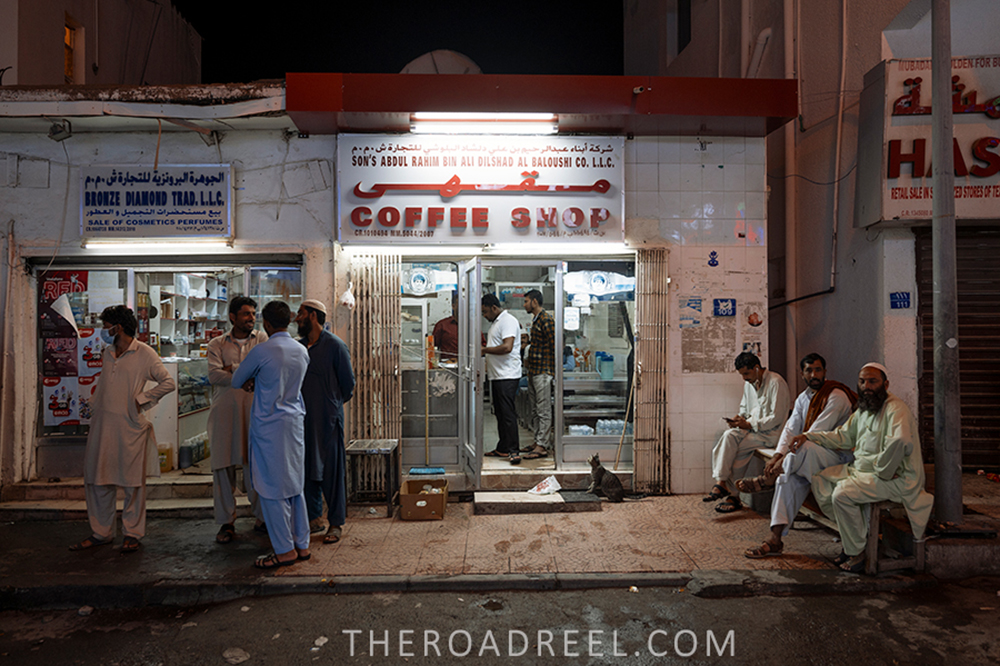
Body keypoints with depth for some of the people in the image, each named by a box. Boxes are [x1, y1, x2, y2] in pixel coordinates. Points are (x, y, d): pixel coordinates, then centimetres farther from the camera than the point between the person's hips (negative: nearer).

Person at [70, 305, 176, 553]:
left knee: (133, 483, 2)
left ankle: (132, 534, 13)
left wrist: (141, 400, -10)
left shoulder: (144, 353, -6)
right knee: (97, 480, 9)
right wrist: (96, 403, 14)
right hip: (103, 424, 6)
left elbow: (168, 383, -10)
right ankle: (101, 532, 22)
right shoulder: (108, 352, 13)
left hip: (130, 426, -6)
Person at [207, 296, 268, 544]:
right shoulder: (217, 344, 12)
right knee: (223, 465, 2)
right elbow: (214, 375, -4)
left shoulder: (262, 339, 11)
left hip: (254, 411, -1)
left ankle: (263, 517, 14)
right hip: (224, 411, 1)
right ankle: (226, 522, 12)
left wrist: (233, 370, -6)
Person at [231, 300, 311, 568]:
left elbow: (237, 381, 1)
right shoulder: (302, 351, 6)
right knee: (294, 485, 14)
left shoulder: (262, 351, -14)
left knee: (272, 488, 2)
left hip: (269, 425, -7)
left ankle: (285, 550, 8)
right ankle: (302, 544, 20)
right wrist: (257, 383, 8)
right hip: (295, 422, 7)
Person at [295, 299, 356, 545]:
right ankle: (314, 518, 23)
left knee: (332, 470, 0)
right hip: (303, 418, 6)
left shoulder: (335, 346, -7)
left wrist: (333, 405, 5)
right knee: (307, 469, 10)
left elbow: (348, 384, -2)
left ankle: (336, 523, 10)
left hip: (328, 418, -6)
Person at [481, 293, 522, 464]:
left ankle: (513, 451, -6)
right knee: (500, 412, 13)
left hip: (507, 375, -10)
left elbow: (507, 347, -24)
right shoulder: (495, 322, 20)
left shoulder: (508, 321, -12)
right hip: (496, 375, 10)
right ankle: (502, 449, 21)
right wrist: (483, 351, 12)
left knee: (508, 413, -10)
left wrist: (484, 350, -16)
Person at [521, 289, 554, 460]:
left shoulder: (546, 320, -14)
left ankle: (542, 446, -1)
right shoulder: (536, 320, 17)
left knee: (543, 411, -4)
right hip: (533, 372, 10)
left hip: (542, 373, -10)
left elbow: (553, 346, -17)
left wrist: (548, 370, -15)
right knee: (535, 410, 14)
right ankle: (538, 442, 22)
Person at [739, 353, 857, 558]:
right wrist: (778, 455, -14)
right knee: (789, 476, -19)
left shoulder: (836, 396, -13)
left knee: (804, 448, -37)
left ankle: (767, 479, -14)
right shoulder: (803, 398, 13)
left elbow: (816, 434, -21)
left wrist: (786, 458, -23)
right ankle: (775, 539, -20)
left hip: (838, 455, -7)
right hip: (807, 456, 7)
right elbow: (791, 429, 4)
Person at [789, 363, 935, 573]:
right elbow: (843, 436, 19)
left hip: (896, 478, -9)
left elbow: (899, 441, -37)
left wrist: (882, 471, -26)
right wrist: (807, 436, 7)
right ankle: (855, 533, 5)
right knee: (820, 480, 1)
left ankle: (857, 552, -7)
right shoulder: (863, 409, 13)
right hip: (862, 469, 10)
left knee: (843, 493, -26)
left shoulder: (896, 409, -18)